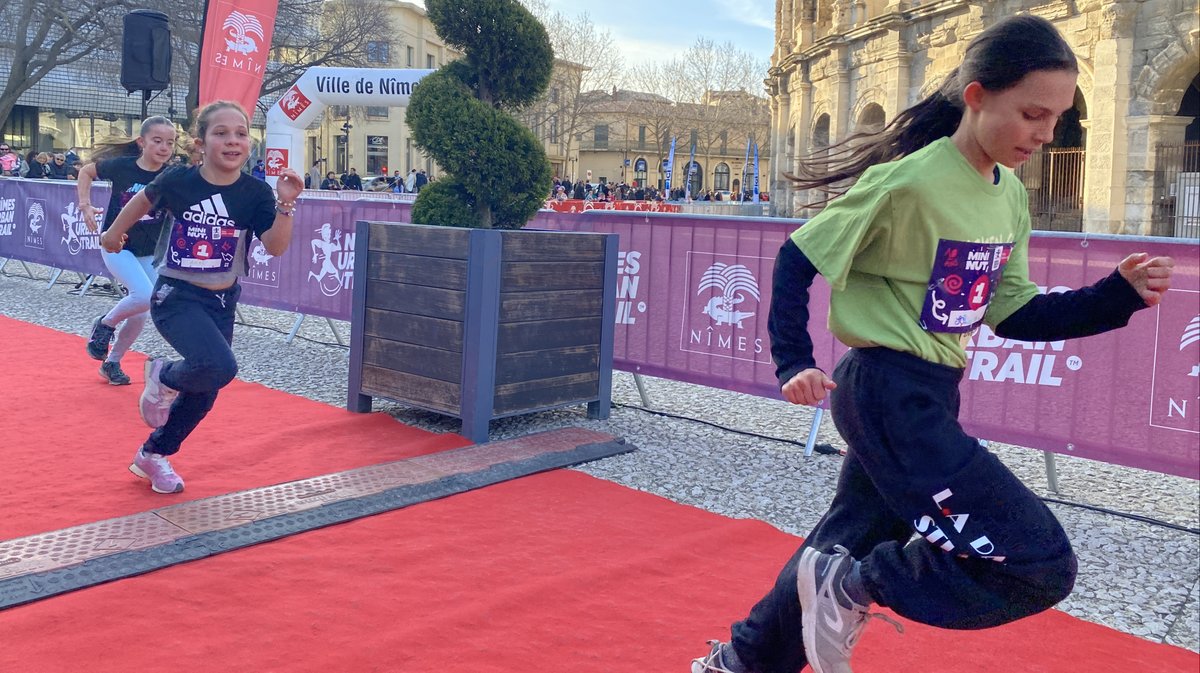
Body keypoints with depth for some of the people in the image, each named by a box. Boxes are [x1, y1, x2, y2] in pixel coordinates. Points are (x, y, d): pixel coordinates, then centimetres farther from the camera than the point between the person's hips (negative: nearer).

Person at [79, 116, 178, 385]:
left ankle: (111, 363, 28)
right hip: (116, 246, -3)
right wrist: (85, 205, -3)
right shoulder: (121, 166, -11)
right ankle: (105, 324, 4)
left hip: (150, 253, 3)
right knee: (145, 296, -25)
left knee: (140, 314, 6)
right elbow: (86, 171, 6)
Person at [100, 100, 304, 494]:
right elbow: (145, 200, 9)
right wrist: (115, 232, 23)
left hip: (222, 303, 4)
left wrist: (285, 204, -30)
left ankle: (152, 456, 36)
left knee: (203, 394, 12)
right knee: (219, 368, -29)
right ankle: (163, 377, 6)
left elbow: (275, 247, -17)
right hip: (175, 297, -4)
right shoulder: (177, 181, -12)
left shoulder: (256, 193, -8)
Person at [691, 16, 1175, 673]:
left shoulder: (1010, 197, 7)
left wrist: (1121, 295, -1)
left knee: (845, 545, 20)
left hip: (931, 397, 9)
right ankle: (856, 588, 1)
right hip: (887, 395, -9)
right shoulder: (908, 184, -18)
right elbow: (797, 260, -11)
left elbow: (1012, 314, 9)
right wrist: (794, 362, -16)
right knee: (1042, 566, -10)